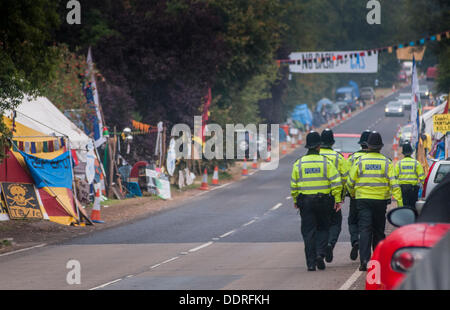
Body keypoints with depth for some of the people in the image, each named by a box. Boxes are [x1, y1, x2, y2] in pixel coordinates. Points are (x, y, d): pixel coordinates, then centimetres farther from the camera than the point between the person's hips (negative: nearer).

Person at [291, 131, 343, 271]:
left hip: (305, 201, 1)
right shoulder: (326, 162, -4)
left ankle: (311, 262, 1)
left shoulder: (299, 164, 1)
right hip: (323, 201, -1)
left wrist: (295, 201, 16)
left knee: (309, 232, 5)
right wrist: (337, 200, -1)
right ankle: (320, 254, -4)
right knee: (323, 228, 16)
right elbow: (336, 182, -7)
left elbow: (294, 185, 5)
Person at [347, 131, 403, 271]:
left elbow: (350, 182, 4)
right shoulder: (386, 162, 0)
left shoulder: (360, 161, -1)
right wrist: (399, 201, -8)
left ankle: (365, 260, -21)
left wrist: (353, 194, 23)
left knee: (365, 230, -6)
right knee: (378, 230, 15)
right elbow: (394, 183, -7)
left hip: (363, 200, -1)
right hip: (381, 200, 1)